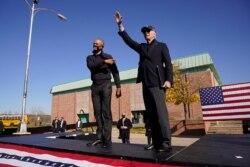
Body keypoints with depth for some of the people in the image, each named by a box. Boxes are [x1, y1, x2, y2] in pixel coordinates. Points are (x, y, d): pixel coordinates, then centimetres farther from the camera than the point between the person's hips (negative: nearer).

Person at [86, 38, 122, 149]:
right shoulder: (90, 57, 17)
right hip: (95, 86, 4)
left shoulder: (108, 56, 9)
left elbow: (115, 72, 2)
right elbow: (90, 65, -7)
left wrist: (118, 86, -8)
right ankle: (99, 137, 6)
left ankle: (107, 139, -11)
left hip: (106, 85, -3)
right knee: (97, 112, 1)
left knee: (106, 111, -10)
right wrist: (104, 62, -16)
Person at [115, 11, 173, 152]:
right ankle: (156, 142, 7)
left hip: (157, 84, -4)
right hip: (146, 85, 5)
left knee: (161, 113, -12)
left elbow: (168, 63, 1)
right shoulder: (141, 47, 22)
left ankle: (166, 143, -9)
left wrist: (168, 80, -12)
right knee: (152, 115, 3)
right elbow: (128, 40, 13)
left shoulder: (162, 46, 11)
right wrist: (120, 25, 4)